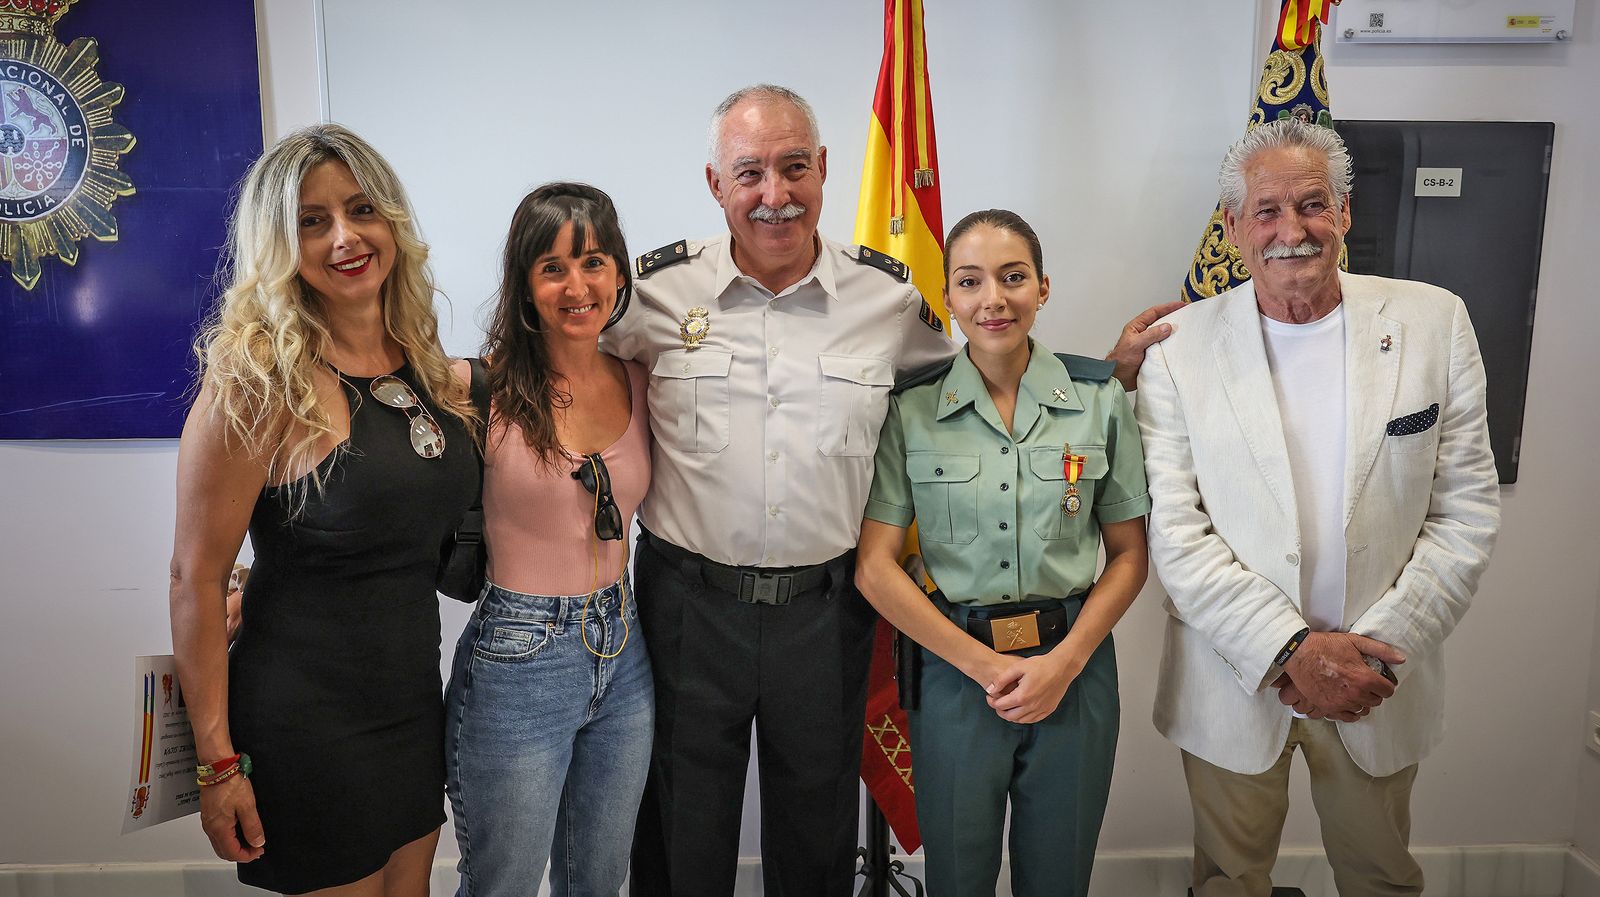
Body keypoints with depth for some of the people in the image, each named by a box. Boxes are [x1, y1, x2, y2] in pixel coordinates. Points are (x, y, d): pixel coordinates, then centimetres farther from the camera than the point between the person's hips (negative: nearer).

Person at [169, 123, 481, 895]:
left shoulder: (423, 362, 3)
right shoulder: (258, 383, -16)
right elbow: (196, 578, -15)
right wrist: (218, 761, -13)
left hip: (415, 698, 7)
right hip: (307, 712, -6)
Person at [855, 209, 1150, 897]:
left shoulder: (1099, 397, -1)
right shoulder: (910, 408, -5)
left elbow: (1129, 552, 3)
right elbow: (874, 565, -8)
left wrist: (1064, 662, -10)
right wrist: (985, 665, -12)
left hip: (1075, 668, 2)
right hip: (953, 667, -1)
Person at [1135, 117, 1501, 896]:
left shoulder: (1433, 322, -4)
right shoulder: (1180, 345, -8)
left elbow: (1467, 510, -4)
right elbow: (1174, 531, -11)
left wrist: (1379, 647, -13)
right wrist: (1289, 649, -18)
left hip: (1382, 684, 2)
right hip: (1233, 679, -1)